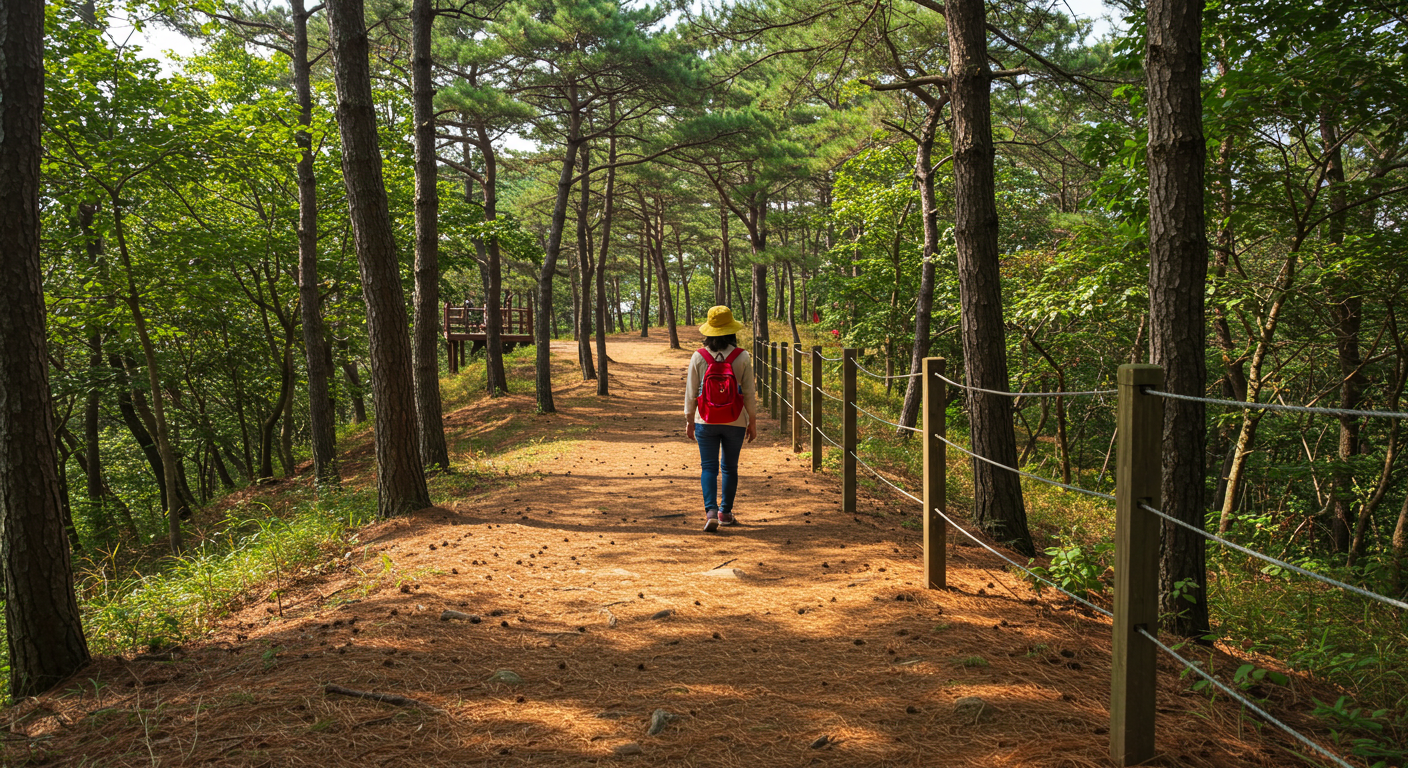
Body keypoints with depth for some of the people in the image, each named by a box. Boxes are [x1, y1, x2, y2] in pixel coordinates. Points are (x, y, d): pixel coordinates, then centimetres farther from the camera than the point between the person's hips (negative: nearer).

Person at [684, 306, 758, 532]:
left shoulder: (699, 357, -6)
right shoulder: (742, 358, -8)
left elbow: (691, 393, -1)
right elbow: (749, 393, -4)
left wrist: (689, 420, 10)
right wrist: (753, 421, 7)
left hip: (706, 422, 0)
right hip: (735, 423, 0)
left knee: (708, 467, 4)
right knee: (730, 467, 14)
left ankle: (711, 511, -13)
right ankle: (726, 512, 24)